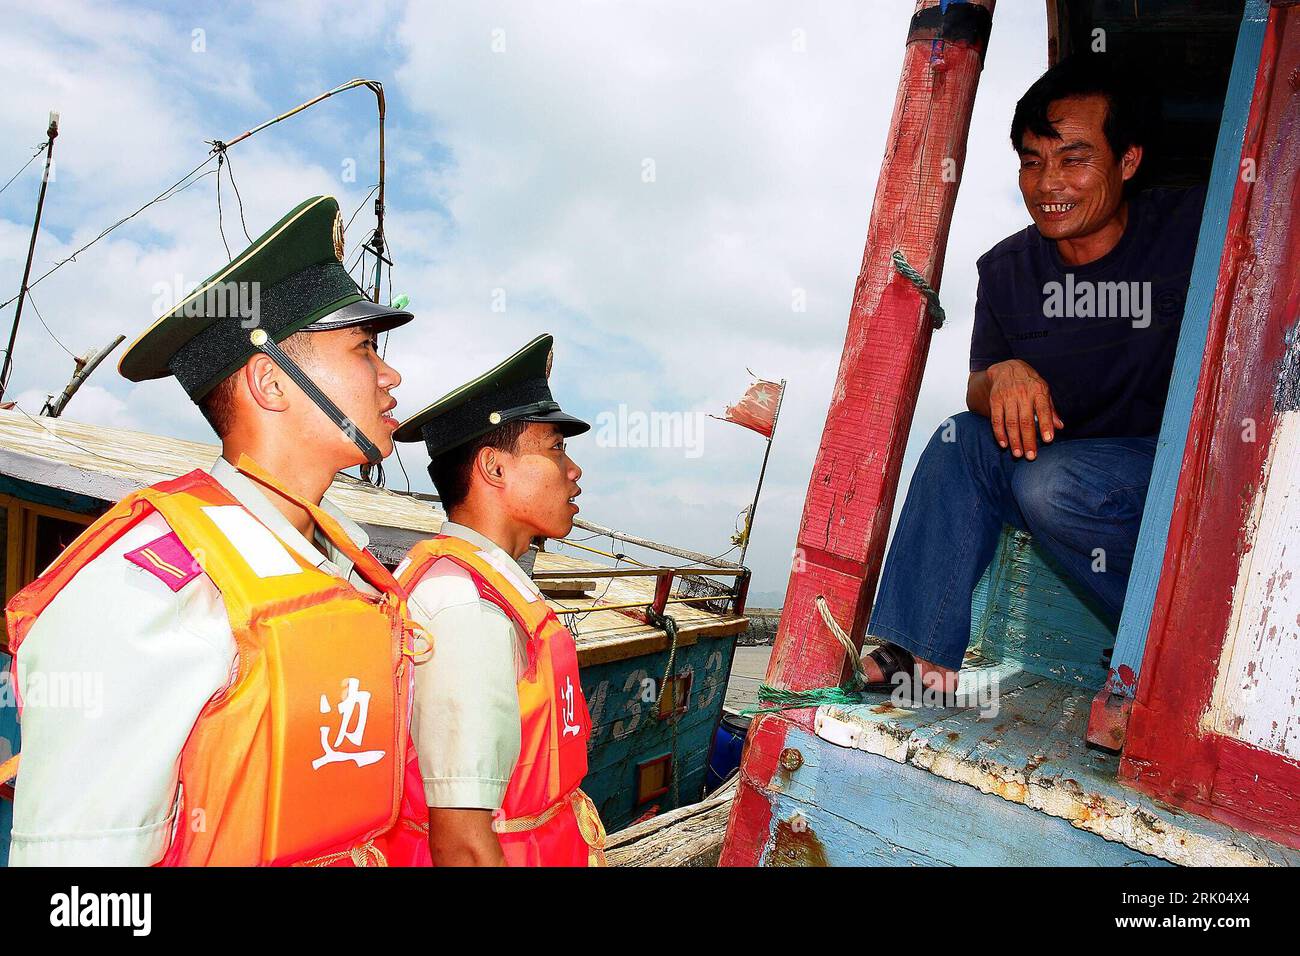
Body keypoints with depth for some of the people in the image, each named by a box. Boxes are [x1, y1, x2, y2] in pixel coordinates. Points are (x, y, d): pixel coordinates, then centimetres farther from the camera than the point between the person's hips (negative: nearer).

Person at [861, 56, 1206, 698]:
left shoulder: (1193, 229, -10)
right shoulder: (1007, 268, 2)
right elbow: (977, 393, 1)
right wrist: (1001, 376, -23)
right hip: (1064, 459, 5)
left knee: (1050, 483, -30)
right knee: (963, 437, -18)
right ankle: (917, 654, -21)